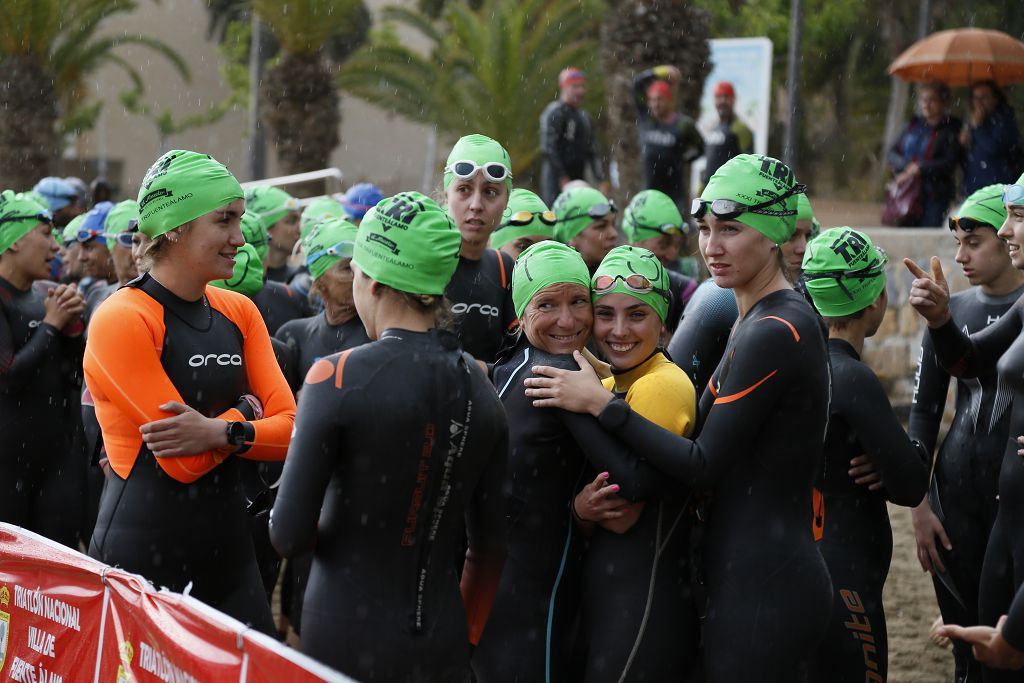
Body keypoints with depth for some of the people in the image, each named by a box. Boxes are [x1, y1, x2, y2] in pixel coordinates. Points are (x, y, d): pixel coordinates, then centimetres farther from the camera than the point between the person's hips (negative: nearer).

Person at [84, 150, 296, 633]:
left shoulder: (238, 313, 9)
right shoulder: (121, 320, -12)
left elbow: (291, 429, 0)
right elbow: (184, 462, -16)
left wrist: (224, 433, -17)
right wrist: (245, 411, -2)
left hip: (228, 552, 6)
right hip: (141, 556, -6)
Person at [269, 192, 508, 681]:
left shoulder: (337, 377, -11)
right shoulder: (480, 388, 3)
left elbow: (290, 535, -12)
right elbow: (489, 546, 9)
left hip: (346, 639, -4)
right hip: (443, 643, 4)